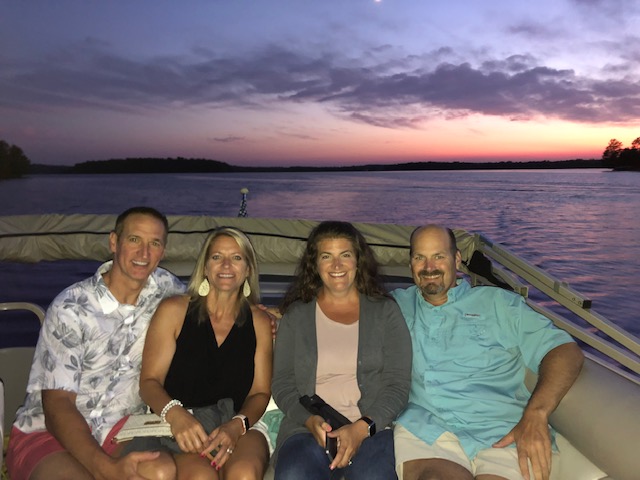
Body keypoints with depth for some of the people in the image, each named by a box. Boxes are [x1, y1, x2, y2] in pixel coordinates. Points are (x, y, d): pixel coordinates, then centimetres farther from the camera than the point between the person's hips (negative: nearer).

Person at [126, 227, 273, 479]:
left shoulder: (259, 322, 10)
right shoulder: (173, 310, 4)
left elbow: (260, 392, 7)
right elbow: (149, 382, 1)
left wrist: (236, 426, -14)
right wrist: (175, 414, -21)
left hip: (237, 427, 1)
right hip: (177, 429, -1)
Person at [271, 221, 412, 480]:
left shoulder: (385, 311, 10)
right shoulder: (296, 315, 12)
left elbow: (398, 384, 2)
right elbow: (282, 384, 8)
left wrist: (362, 428, -13)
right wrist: (311, 420, -11)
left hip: (372, 428, 0)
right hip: (306, 429, 1)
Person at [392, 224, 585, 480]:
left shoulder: (497, 302, 12)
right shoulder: (397, 304, 19)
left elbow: (566, 351, 5)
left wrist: (535, 415, -11)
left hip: (501, 432, 1)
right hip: (423, 429, 0)